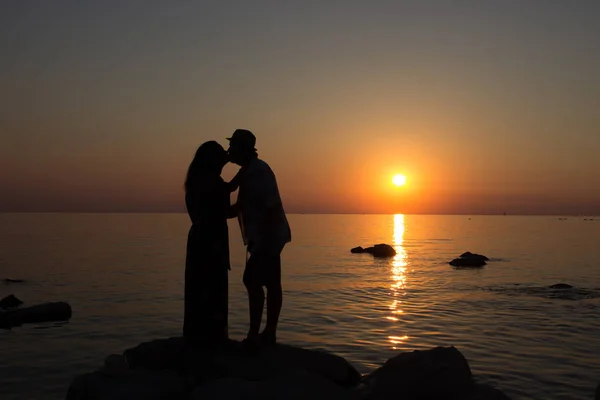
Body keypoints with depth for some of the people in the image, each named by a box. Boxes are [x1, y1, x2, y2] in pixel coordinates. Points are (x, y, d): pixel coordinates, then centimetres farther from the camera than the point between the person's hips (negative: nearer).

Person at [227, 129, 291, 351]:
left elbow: (272, 208, -23)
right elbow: (242, 205, 21)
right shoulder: (248, 171, 12)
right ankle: (269, 333, 20)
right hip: (263, 237, 10)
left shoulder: (259, 172, -18)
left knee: (253, 281, -11)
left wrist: (267, 240, -24)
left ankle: (254, 336, -8)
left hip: (269, 237, -10)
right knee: (271, 284, 12)